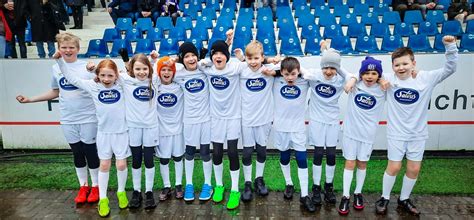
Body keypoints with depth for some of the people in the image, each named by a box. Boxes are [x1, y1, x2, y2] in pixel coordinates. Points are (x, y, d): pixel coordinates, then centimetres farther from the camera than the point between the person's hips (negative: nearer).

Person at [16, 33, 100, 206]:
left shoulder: (88, 67, -7)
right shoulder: (56, 68, 6)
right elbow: (55, 92, 17)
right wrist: (30, 99, 15)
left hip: (88, 119, -4)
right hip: (68, 120, 4)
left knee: (91, 153, 6)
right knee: (77, 154, 14)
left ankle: (95, 186, 24)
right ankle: (83, 186, 29)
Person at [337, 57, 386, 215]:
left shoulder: (382, 90, -4)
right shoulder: (355, 85, -6)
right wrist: (351, 79, -17)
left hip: (368, 133, 1)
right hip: (350, 131, -1)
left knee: (362, 163, 14)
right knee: (349, 163, 5)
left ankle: (358, 193, 30)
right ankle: (345, 196, 13)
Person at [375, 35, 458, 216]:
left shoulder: (425, 78, -7)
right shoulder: (389, 79, -10)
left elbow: (450, 69, -7)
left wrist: (450, 47, -18)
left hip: (418, 134, 2)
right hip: (396, 133, -2)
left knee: (414, 169, 10)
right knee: (394, 167, 4)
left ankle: (404, 200, 31)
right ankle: (385, 198, 25)